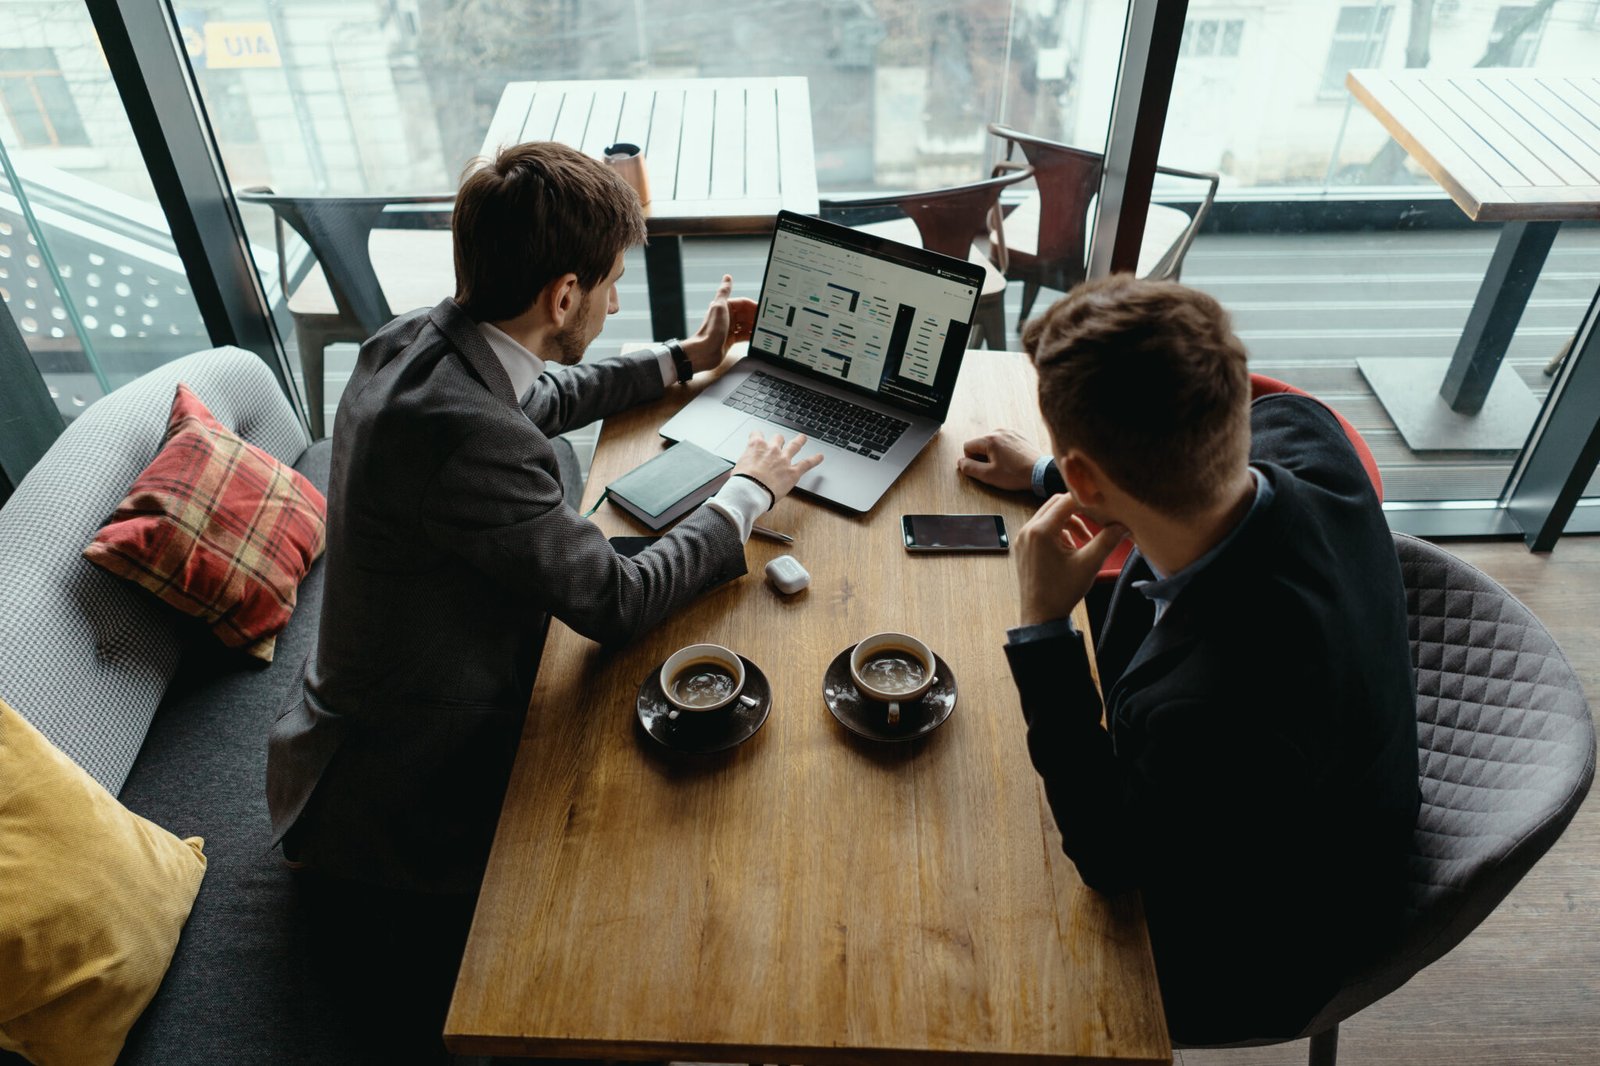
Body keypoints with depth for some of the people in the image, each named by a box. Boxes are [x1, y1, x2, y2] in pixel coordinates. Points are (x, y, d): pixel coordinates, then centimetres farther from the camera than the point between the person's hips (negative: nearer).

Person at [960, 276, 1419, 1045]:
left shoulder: (1212, 715, -48)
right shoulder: (1299, 433, -28)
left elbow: (1109, 863, -24)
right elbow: (1169, 481, -1)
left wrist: (1043, 627, -32)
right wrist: (1044, 476, 12)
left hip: (1246, 958, -6)